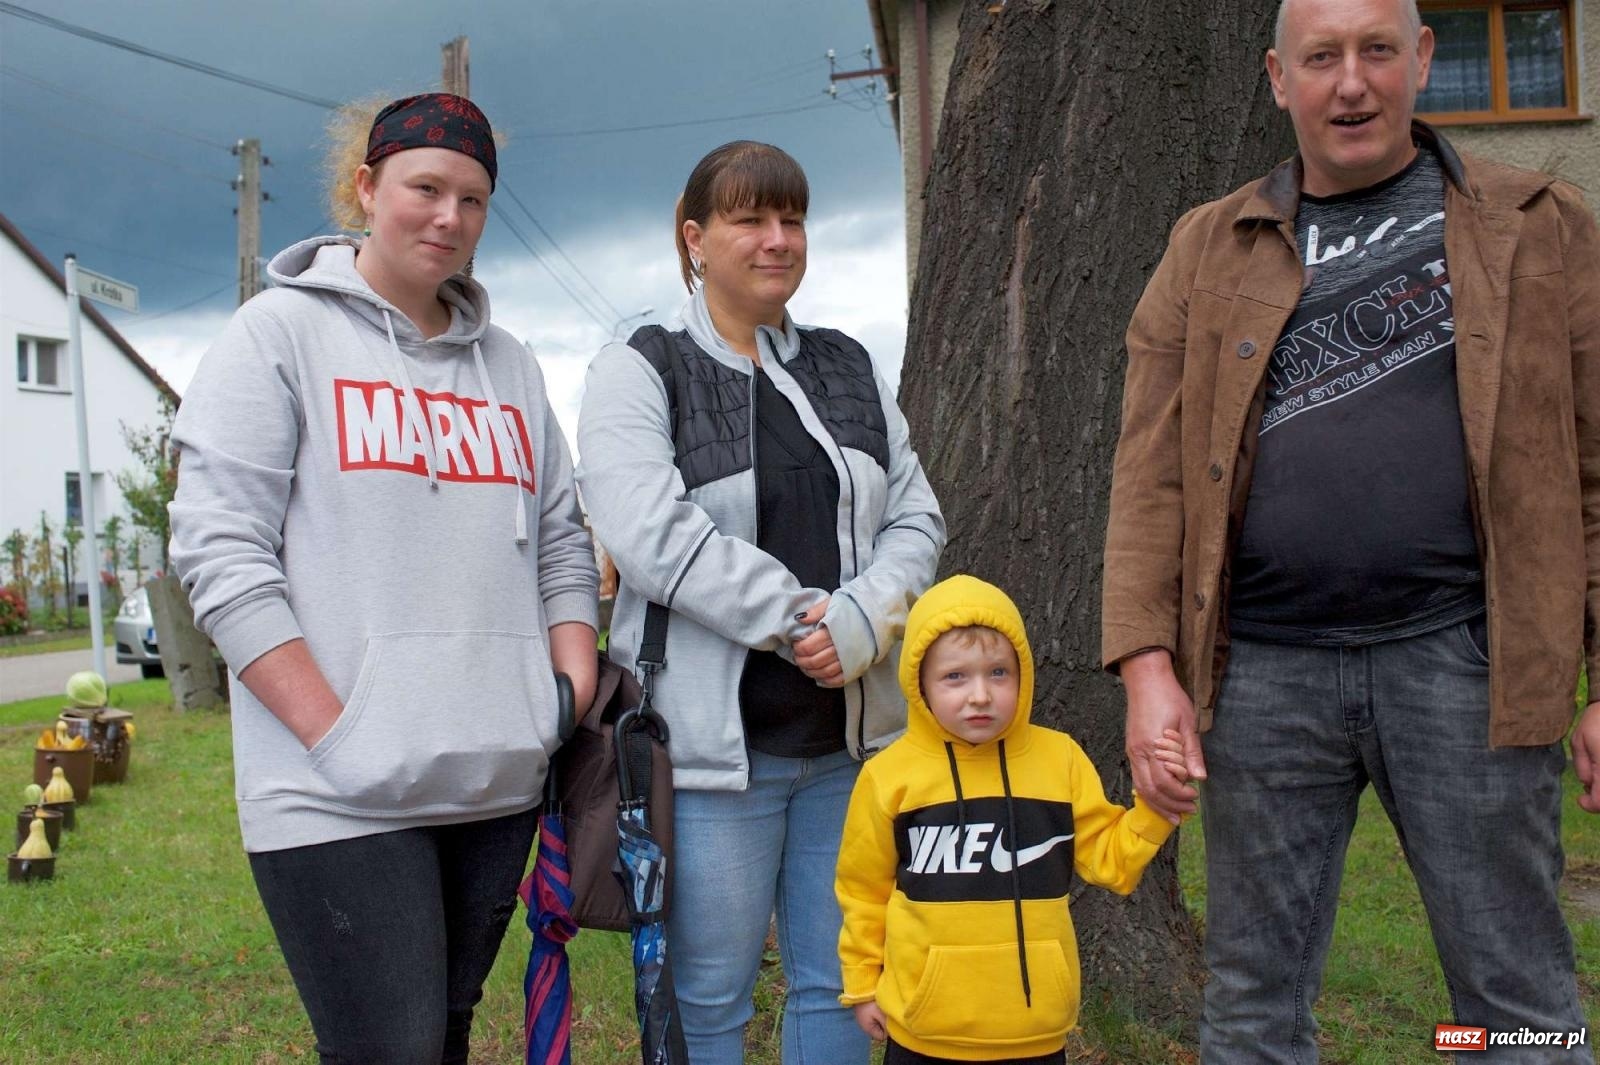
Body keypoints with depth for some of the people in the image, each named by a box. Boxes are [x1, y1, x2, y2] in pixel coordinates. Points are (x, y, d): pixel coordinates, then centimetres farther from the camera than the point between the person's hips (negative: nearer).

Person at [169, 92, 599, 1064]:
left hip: (498, 783, 5)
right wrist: (332, 731, -14)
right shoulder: (285, 331, 1)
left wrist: (573, 704, 3)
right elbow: (219, 547, -7)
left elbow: (561, 545, 18)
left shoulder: (509, 365, 16)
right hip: (342, 794, -5)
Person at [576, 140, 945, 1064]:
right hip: (714, 738, -4)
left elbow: (916, 519, 9)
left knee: (839, 983, 12)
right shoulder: (639, 374, -1)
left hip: (850, 736, 5)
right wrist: (807, 620, -16)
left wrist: (860, 622, -11)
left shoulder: (850, 371, 14)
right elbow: (655, 536, -15)